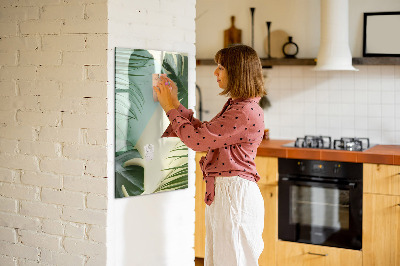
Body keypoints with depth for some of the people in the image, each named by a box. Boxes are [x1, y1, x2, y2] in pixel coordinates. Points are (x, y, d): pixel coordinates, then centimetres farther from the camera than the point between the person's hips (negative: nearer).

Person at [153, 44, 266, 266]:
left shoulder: (246, 112, -20)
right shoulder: (235, 106, 13)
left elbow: (197, 140, -19)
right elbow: (203, 131, 17)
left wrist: (171, 108, -7)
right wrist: (175, 104, 14)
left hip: (235, 194, -10)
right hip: (221, 192, 10)